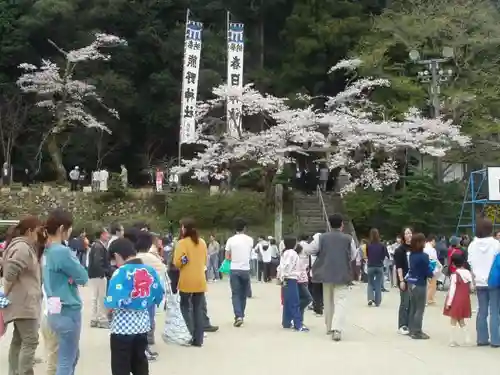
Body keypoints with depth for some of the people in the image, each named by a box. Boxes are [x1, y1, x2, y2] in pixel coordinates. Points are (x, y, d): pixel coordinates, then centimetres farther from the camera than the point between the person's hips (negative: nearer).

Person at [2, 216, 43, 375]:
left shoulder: (24, 246, 17)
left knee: (18, 340, 15)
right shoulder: (22, 247, -16)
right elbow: (10, 274, -23)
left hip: (23, 302, 11)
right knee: (30, 342, -10)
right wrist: (6, 295, -13)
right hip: (24, 302, -11)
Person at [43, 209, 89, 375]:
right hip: (67, 311, -9)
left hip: (57, 310, 9)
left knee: (73, 356, 22)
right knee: (66, 361, 2)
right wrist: (75, 261, 0)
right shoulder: (62, 251, -20)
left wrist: (70, 275, -3)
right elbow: (83, 277, -13)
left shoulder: (49, 250, 8)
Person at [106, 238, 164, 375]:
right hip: (143, 323, 6)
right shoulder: (150, 271, 1)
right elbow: (158, 297, 6)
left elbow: (113, 302, -23)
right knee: (140, 363, 17)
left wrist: (108, 307, -2)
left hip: (122, 326, -6)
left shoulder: (121, 272, -17)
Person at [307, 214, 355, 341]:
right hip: (342, 275, -2)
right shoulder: (348, 238, -5)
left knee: (328, 302, 17)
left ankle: (330, 327, 27)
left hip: (326, 274, 2)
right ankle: (337, 329, -20)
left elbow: (311, 250, 6)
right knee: (340, 302, -4)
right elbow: (353, 256, 6)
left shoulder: (322, 237, -3)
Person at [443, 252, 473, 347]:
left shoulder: (455, 275, -14)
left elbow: (452, 290, -15)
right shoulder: (468, 273, 0)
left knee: (453, 321, 3)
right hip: (465, 301, 5)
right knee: (461, 320, 18)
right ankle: (467, 338, 12)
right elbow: (471, 288, 5)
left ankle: (453, 340, 4)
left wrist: (448, 303, -11)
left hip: (456, 301, -5)